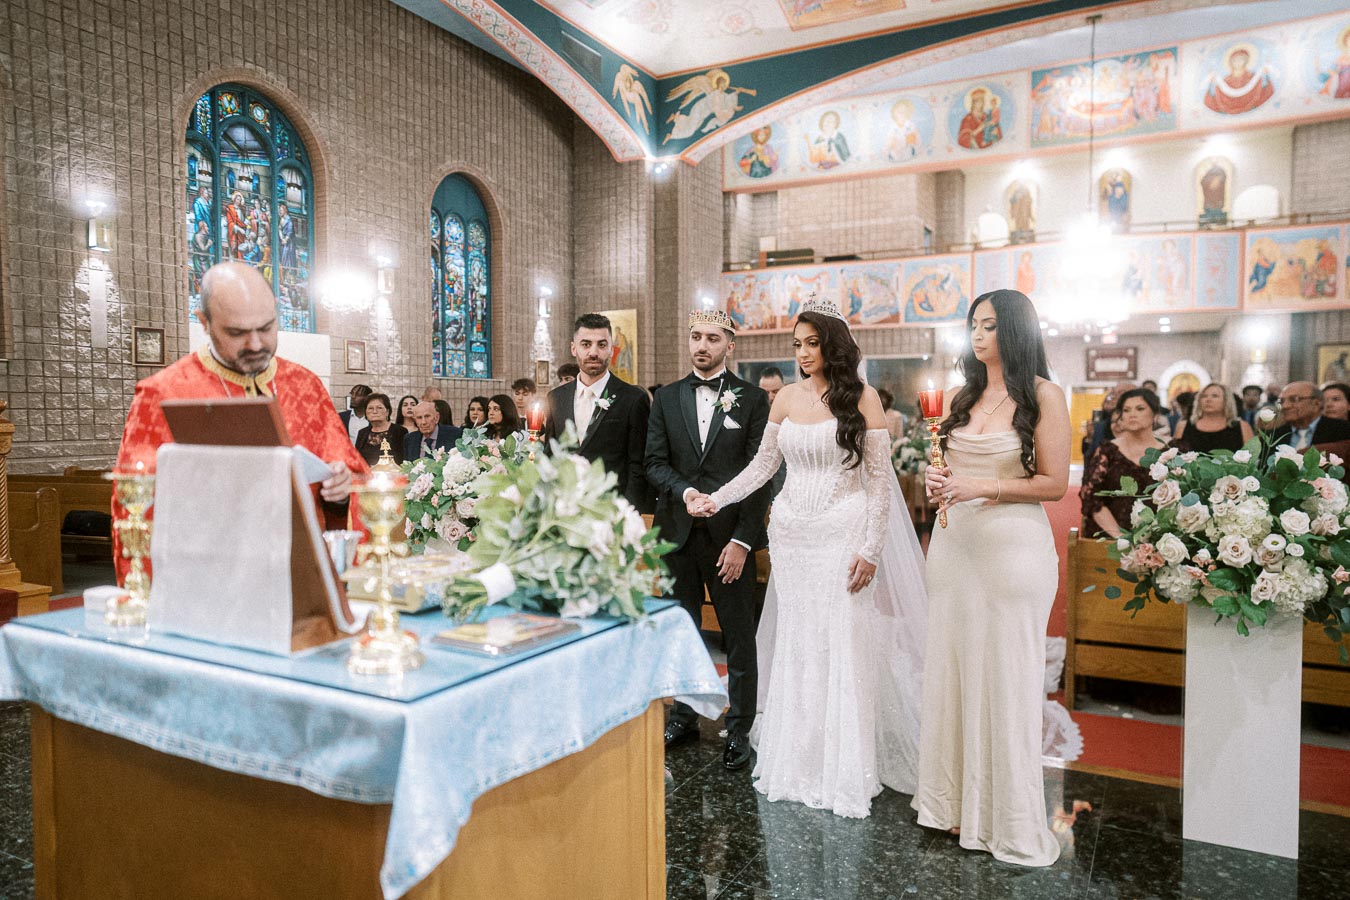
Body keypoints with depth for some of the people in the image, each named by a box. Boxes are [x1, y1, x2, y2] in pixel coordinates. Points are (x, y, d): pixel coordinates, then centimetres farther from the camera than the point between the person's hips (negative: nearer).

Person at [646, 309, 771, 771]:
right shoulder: (667, 398, 9)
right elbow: (655, 462, 5)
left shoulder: (753, 399, -1)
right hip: (678, 533, 3)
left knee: (739, 636, 4)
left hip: (730, 536, -3)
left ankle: (739, 727, 18)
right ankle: (684, 715, 28)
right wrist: (684, 491, -16)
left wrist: (742, 540, -12)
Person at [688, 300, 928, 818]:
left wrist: (871, 550, -10)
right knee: (794, 648, 8)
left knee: (844, 647, 1)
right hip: (792, 534, 4)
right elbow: (763, 465, 10)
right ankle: (795, 762, 21)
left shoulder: (863, 398, -3)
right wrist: (715, 500, -2)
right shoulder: (787, 397, 7)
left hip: (844, 535, -4)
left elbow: (880, 479, -5)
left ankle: (846, 774, 15)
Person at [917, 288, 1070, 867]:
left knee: (1006, 677, 1)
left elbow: (1054, 483, -7)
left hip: (1012, 546, -5)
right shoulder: (966, 396, 13)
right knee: (953, 667, 8)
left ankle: (1011, 823, 17)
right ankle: (956, 802, 21)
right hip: (955, 542, 6)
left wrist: (981, 487, -16)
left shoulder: (1043, 395, -4)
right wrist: (939, 482, -1)